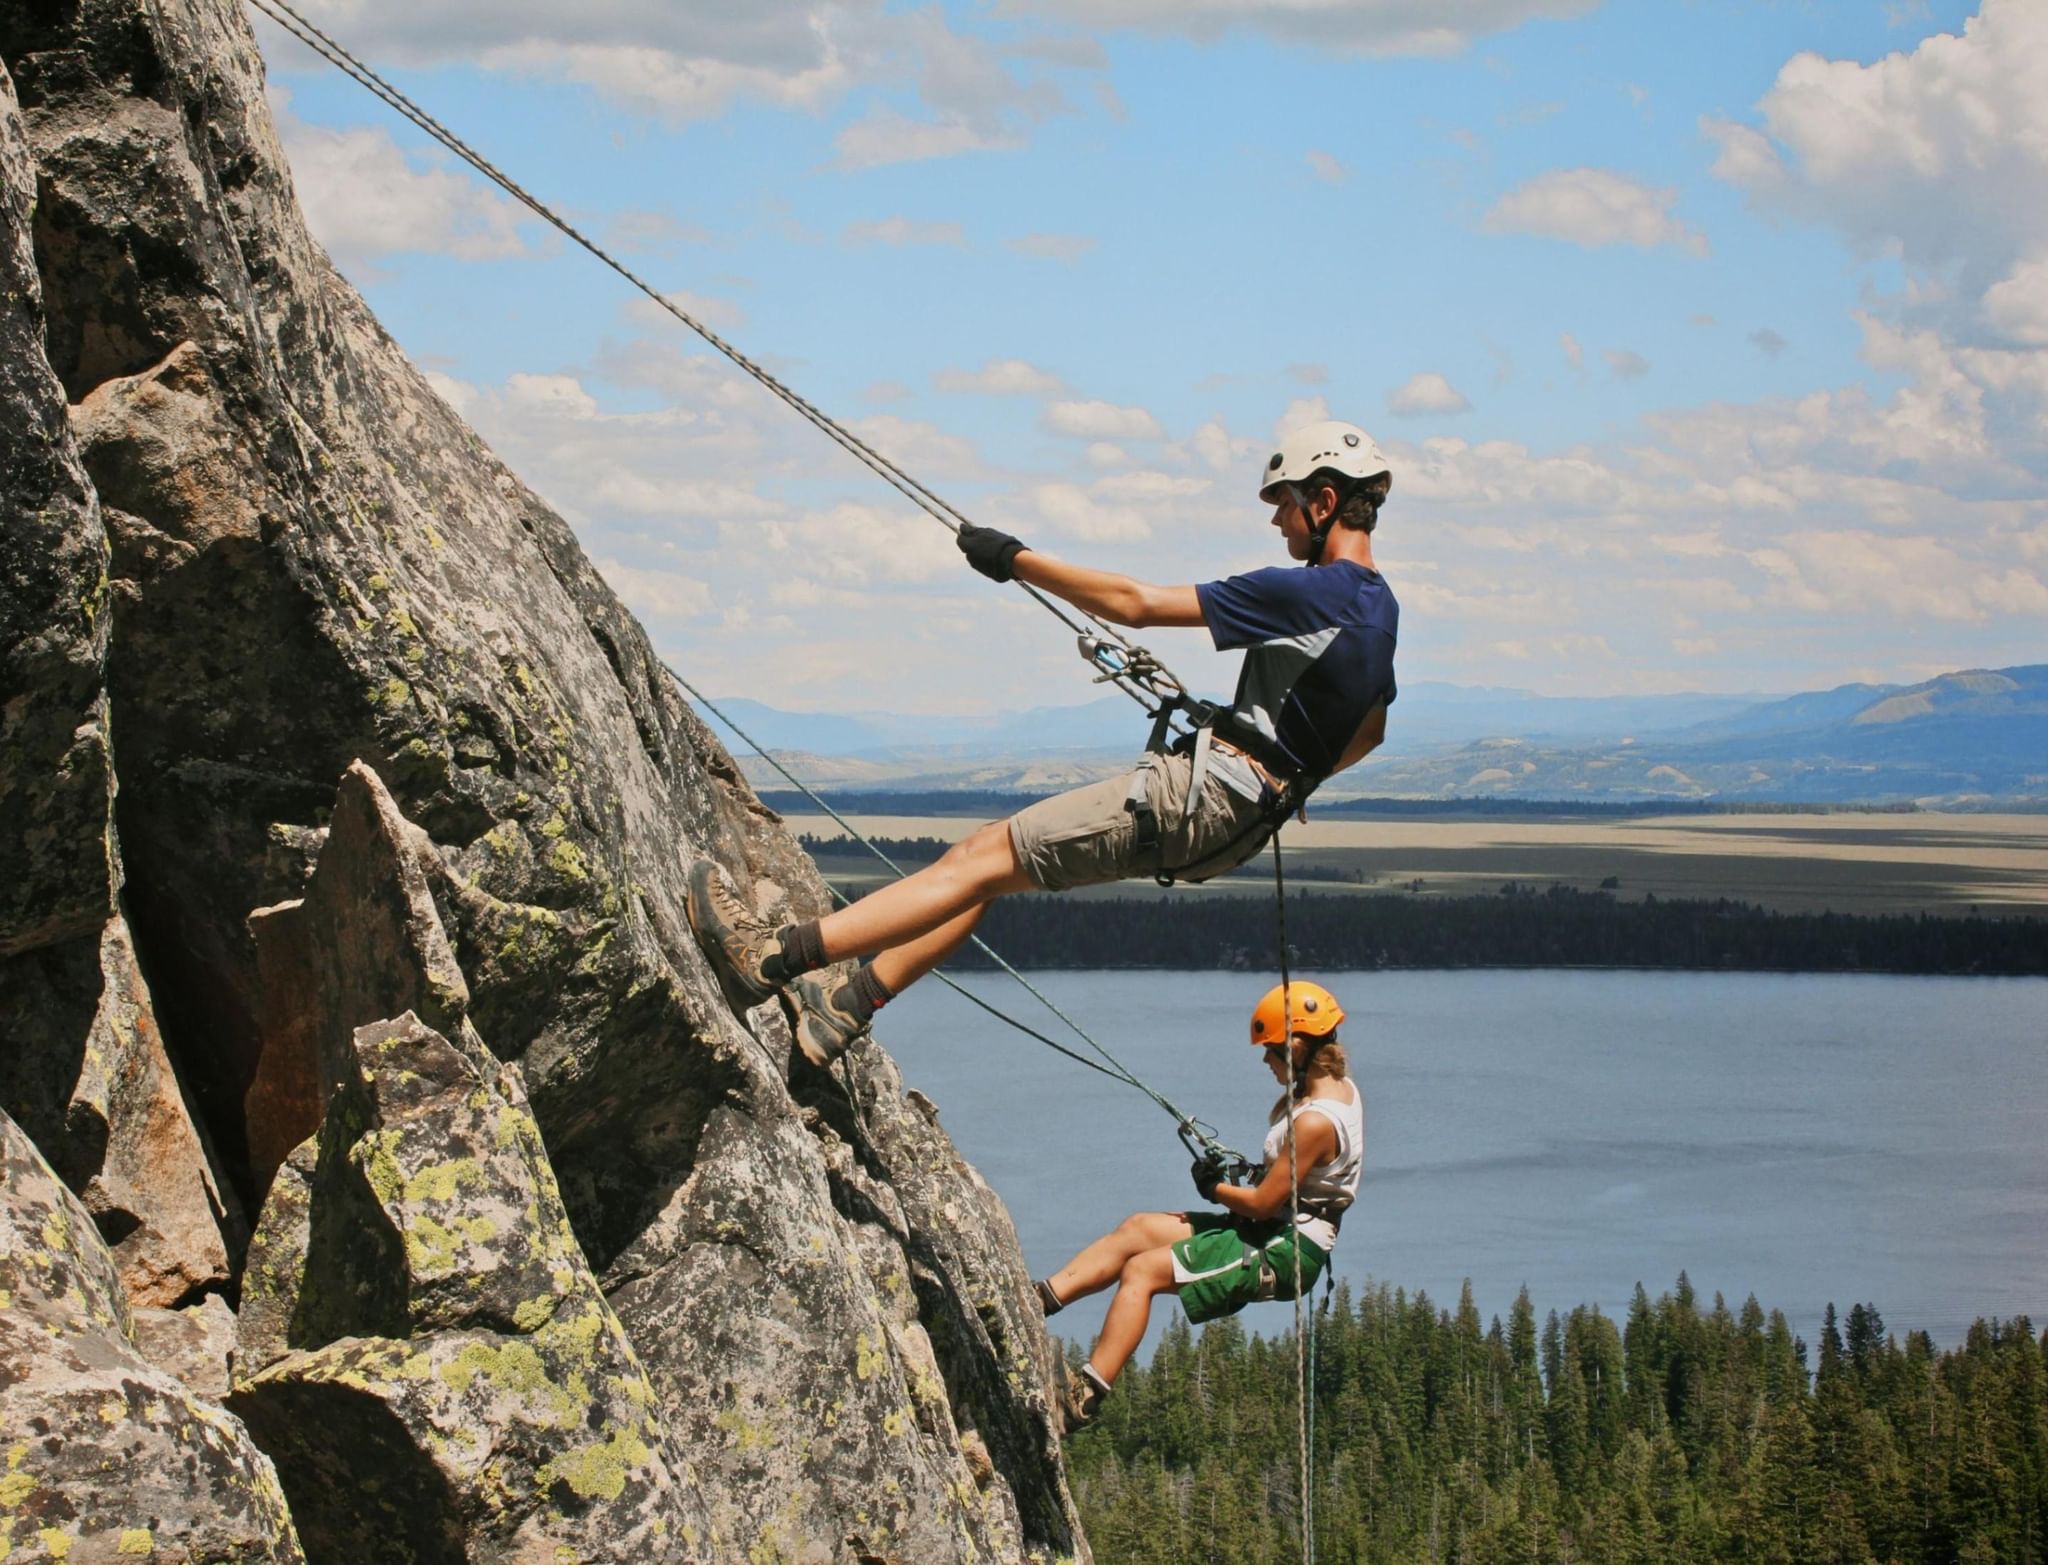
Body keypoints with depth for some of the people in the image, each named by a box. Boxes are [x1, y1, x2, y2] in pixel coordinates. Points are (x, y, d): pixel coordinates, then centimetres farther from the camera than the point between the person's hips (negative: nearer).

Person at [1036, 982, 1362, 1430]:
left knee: (1142, 1271, -14)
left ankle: (1087, 1393, -15)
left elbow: (1264, 1203, -20)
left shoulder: (1315, 1123, -25)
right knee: (1136, 1229, 8)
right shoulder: (1341, 1086, 5)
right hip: (1279, 1231, 11)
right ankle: (1036, 1300, 4)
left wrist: (1214, 1187, -3)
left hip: (1284, 1253, -11)